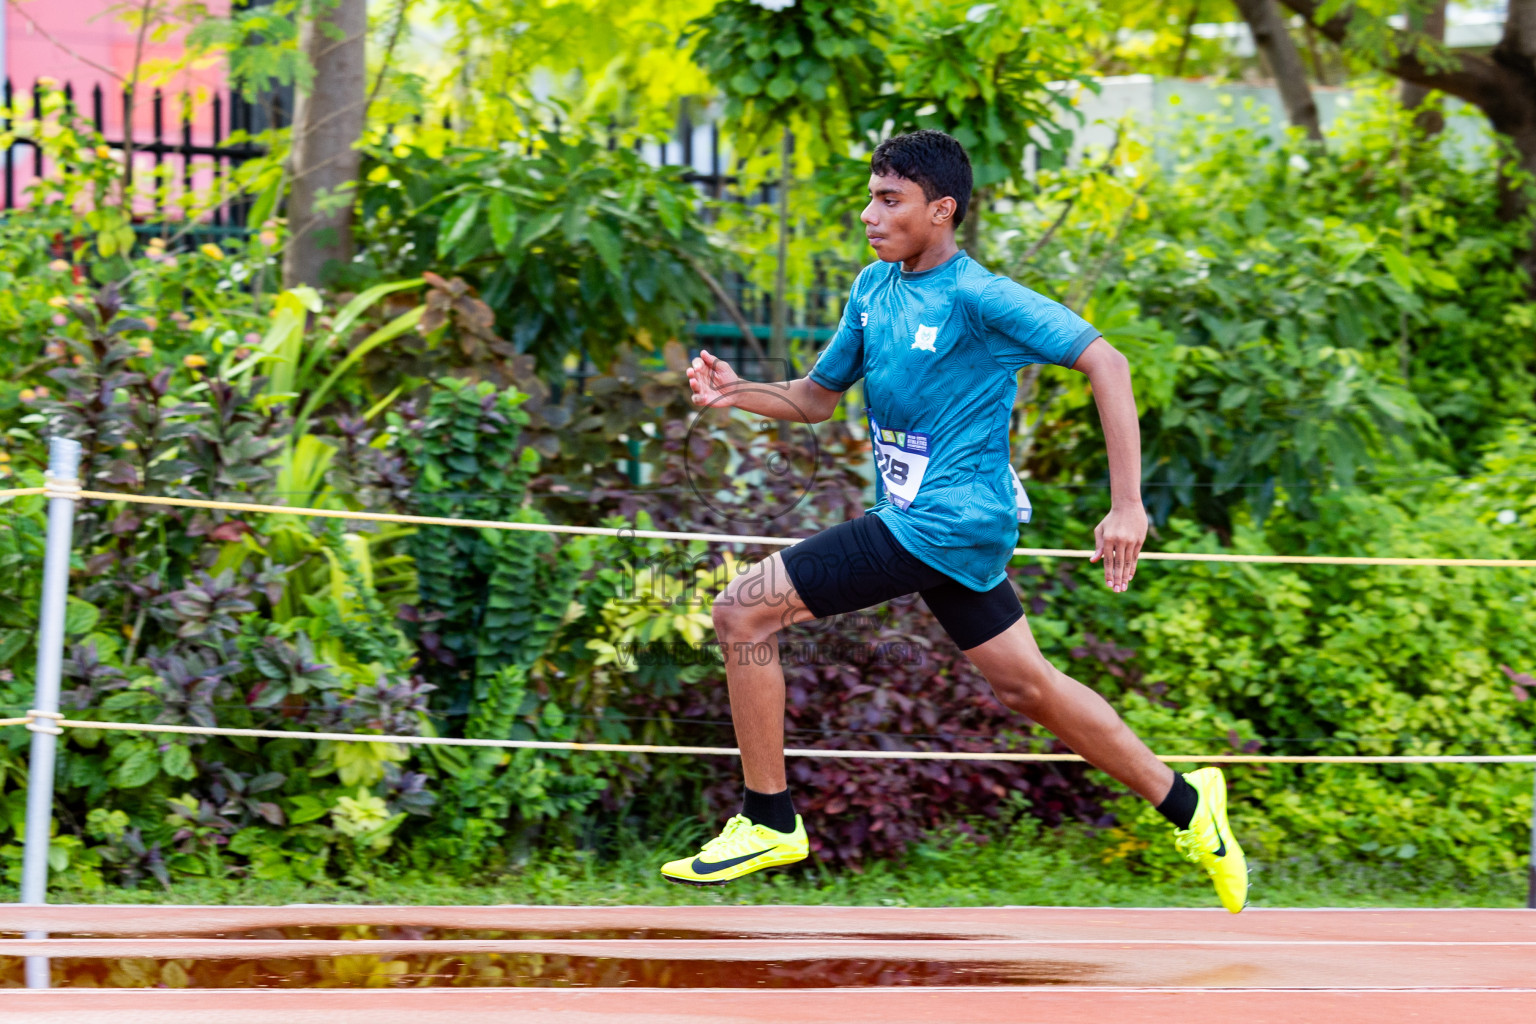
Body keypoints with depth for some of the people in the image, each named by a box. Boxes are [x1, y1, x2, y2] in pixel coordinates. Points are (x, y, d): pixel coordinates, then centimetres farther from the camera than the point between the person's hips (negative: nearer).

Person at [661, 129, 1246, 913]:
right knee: (1024, 685, 17)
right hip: (941, 524, 9)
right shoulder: (874, 288, 8)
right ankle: (1185, 805, 28)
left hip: (948, 519, -9)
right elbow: (817, 397, 19)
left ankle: (769, 821, -3)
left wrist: (1126, 505, -24)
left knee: (743, 612, -12)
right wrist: (739, 393, -3)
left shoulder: (976, 296, -17)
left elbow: (1105, 363, -19)